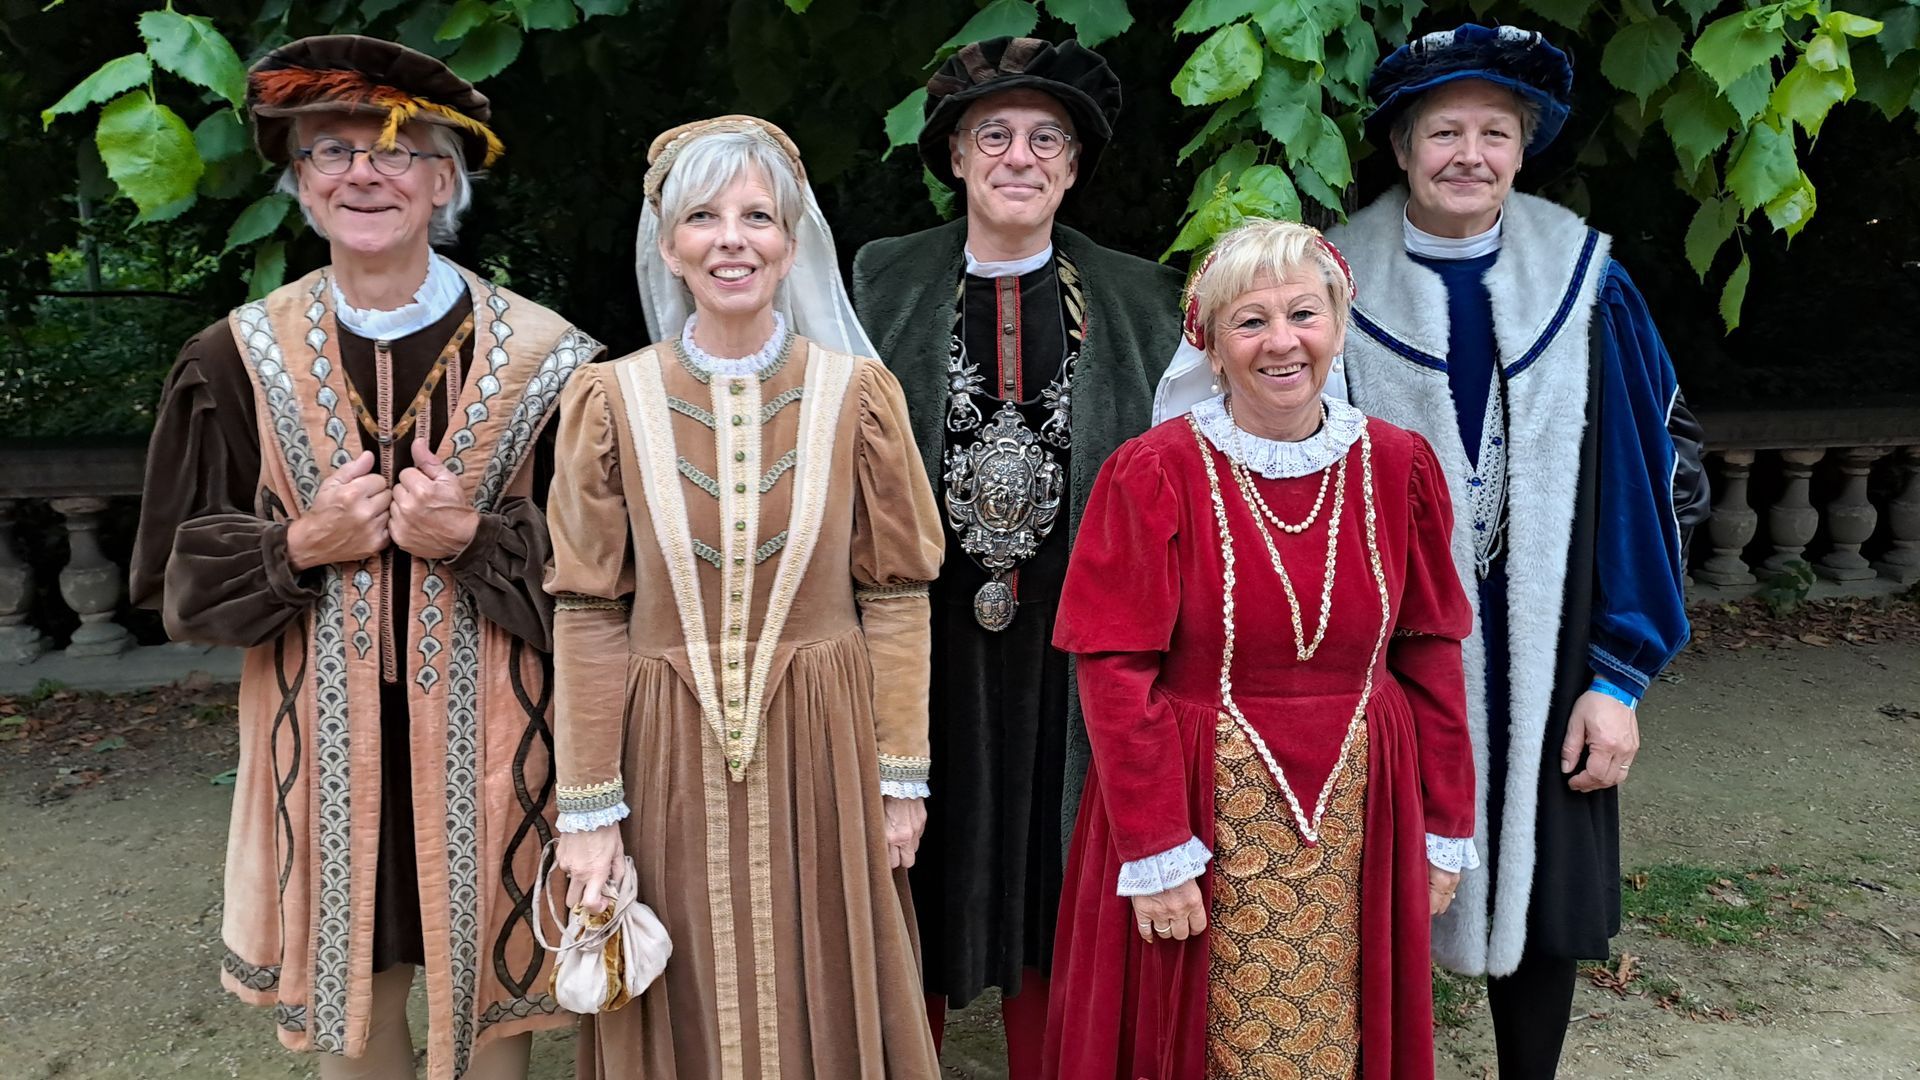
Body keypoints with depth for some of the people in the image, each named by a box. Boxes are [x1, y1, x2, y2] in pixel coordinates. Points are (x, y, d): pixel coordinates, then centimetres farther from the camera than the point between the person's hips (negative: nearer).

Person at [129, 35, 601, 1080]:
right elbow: (177, 576, 5)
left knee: (486, 993, 12)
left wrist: (475, 540, -18)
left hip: (483, 739, -1)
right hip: (322, 742, 2)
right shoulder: (240, 358, 1)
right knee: (346, 988, 14)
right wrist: (301, 548, -13)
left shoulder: (539, 357, -5)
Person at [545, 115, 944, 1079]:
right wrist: (589, 808, -4)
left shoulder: (856, 392, -2)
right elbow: (589, 617, -3)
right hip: (669, 758, 0)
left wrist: (902, 775, -2)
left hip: (821, 754, 0)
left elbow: (896, 594, -1)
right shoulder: (612, 401, -3)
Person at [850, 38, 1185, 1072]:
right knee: (920, 869, 10)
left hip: (1070, 645, 1)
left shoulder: (1139, 297, 3)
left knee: (1051, 874, 12)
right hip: (925, 636, 0)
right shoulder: (885, 279, 3)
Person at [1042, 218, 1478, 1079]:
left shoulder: (1397, 466, 1)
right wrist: (1153, 850, -14)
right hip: (1206, 810, -3)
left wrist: (1444, 826, 6)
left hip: (1356, 817, 3)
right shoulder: (1154, 475, -11)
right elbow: (1114, 673, -12)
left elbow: (1430, 655, 5)